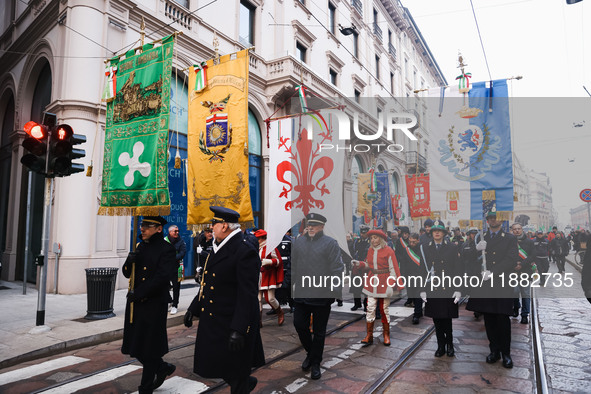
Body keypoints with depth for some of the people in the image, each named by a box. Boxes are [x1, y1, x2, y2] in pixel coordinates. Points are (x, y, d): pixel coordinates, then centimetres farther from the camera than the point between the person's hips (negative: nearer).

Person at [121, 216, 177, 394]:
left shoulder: (166, 249, -12)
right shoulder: (141, 246, 11)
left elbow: (162, 278, -20)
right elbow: (127, 273, 12)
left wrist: (138, 293, -18)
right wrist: (130, 260, -9)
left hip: (153, 305, -7)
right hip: (135, 305, 7)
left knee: (148, 348, 5)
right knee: (135, 345, 15)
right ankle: (163, 368, 38)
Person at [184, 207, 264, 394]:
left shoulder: (245, 252, -20)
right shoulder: (217, 249, 9)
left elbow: (248, 295, -23)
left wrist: (238, 330, -26)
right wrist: (193, 308, 19)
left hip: (231, 323, -8)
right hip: (211, 322, 9)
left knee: (237, 377, 8)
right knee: (216, 365, 19)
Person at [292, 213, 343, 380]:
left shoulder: (330, 243, -5)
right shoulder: (298, 242, 8)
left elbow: (337, 269, -7)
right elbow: (292, 265, 14)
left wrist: (334, 291, -11)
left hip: (322, 295, -4)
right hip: (301, 294, 4)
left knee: (319, 331, 9)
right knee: (299, 325, 9)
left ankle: (315, 363, 27)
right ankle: (310, 352, 36)